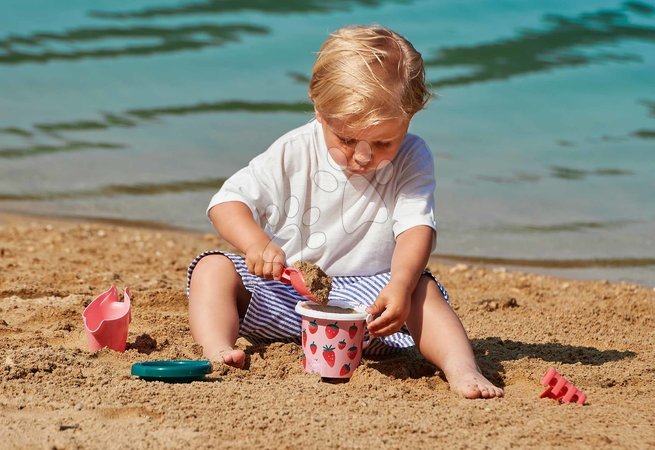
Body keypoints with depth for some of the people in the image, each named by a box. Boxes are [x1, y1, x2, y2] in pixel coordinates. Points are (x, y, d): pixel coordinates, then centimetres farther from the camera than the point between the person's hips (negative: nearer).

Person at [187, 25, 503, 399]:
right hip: (285, 292, 1)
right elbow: (229, 201, -6)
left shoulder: (412, 161, -5)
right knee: (213, 268, -19)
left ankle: (461, 367, -41)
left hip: (364, 297, -1)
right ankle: (217, 350, -41)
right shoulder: (293, 154, -6)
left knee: (421, 289, -27)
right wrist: (256, 243, -29)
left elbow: (416, 227, -16)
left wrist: (401, 286, -37)